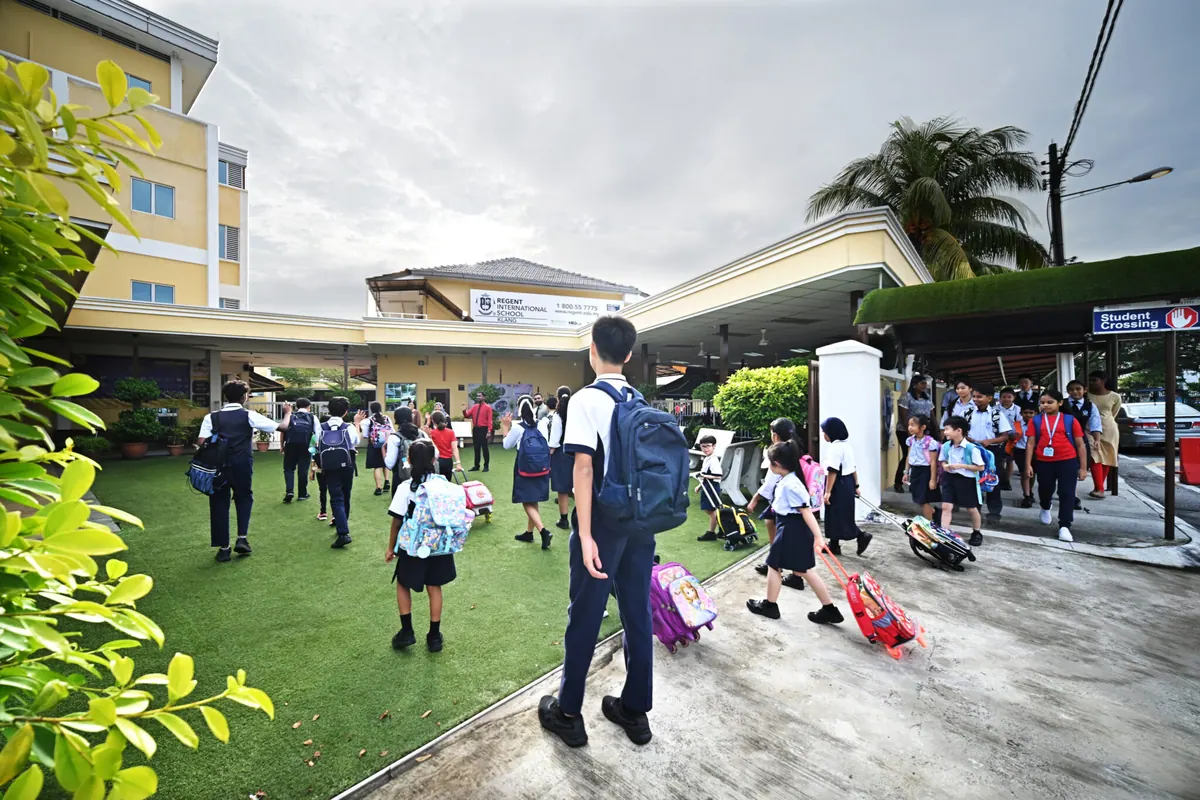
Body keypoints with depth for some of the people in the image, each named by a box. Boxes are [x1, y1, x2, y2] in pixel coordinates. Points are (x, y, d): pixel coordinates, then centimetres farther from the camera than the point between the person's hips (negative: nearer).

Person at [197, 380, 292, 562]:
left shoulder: (212, 417, 2)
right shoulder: (249, 415, -3)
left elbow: (201, 443, -8)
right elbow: (282, 426, -3)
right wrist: (288, 413, 14)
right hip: (242, 465, -1)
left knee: (219, 503, 11)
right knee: (244, 498, 21)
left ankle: (223, 548, 15)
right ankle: (242, 538, 8)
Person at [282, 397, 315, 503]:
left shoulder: (290, 415, 12)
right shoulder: (312, 417, 10)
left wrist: (282, 446, 16)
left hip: (291, 445, 1)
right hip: (306, 446, 0)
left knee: (289, 468, 12)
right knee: (303, 469, 8)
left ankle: (289, 491, -4)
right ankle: (302, 493, 15)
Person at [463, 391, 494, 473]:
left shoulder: (488, 407, -4)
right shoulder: (474, 407, 12)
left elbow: (489, 420, -10)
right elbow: (467, 416, 8)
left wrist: (489, 431, -17)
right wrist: (464, 411, -13)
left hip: (483, 429, -5)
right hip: (475, 429, 5)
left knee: (484, 448, 0)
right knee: (476, 448, 11)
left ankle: (486, 466, 10)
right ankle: (476, 466, 20)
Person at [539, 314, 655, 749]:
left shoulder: (586, 399, -12)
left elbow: (584, 468, -18)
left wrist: (585, 534, -17)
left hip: (605, 520, -6)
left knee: (584, 615, 9)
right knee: (638, 613, 15)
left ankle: (568, 713, 27)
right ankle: (635, 711, 32)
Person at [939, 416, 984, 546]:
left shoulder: (972, 448, -20)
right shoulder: (945, 446, -3)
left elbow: (981, 467, -15)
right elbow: (942, 460, 14)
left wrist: (962, 466, -24)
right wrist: (944, 465, -8)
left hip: (967, 480, -4)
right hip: (950, 478, 4)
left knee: (971, 508, 15)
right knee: (946, 506, -1)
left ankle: (977, 533, 37)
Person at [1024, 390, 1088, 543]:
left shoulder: (1070, 420, 1)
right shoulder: (1036, 420, 2)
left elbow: (1080, 445, 3)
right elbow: (1031, 443, 2)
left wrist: (1083, 467, 0)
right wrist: (1028, 464, -4)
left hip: (1067, 462, -1)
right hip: (1043, 462, 1)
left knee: (1067, 493, -2)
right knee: (1045, 490, 16)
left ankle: (1064, 526, 3)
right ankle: (1045, 508, 47)